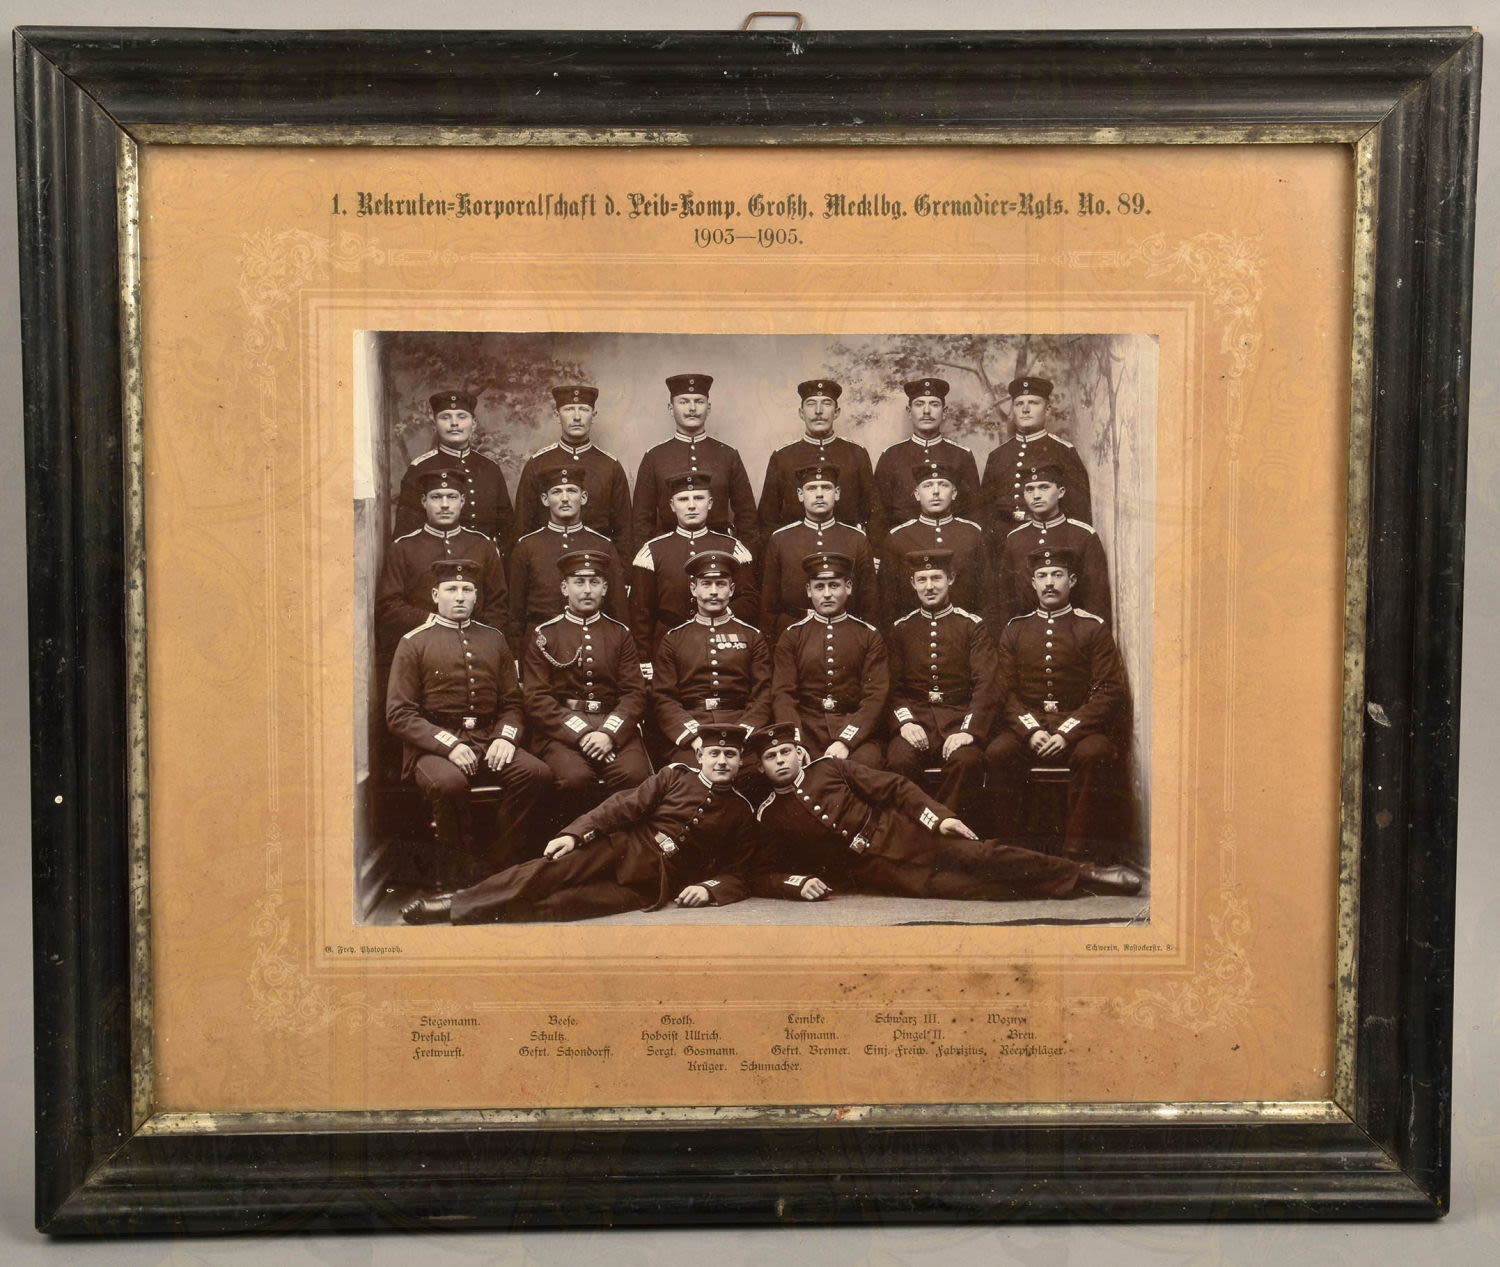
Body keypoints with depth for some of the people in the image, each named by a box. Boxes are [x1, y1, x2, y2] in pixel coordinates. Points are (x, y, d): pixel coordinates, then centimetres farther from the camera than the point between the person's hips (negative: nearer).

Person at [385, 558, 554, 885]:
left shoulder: (493, 639, 15)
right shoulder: (413, 643, 2)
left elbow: (511, 702, 17)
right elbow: (398, 714, -5)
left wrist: (505, 737, -6)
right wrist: (449, 744, -18)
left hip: (489, 741, 4)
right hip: (433, 745, -4)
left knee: (537, 773, -24)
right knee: (449, 782, -37)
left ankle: (496, 863, -11)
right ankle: (458, 867, -11)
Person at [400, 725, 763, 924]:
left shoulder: (741, 812, 10)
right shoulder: (675, 775, 9)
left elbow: (736, 872, 8)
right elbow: (625, 805, 0)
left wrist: (708, 889, -14)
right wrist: (575, 832, -13)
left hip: (655, 883, -1)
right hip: (624, 849, 2)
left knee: (574, 901, -27)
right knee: (553, 869, -26)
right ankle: (461, 901, -27)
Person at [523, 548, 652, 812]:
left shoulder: (620, 634, 14)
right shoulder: (543, 636, 8)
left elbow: (635, 693, 6)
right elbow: (536, 698, 0)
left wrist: (609, 733, -13)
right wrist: (581, 733, -13)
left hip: (614, 727, 2)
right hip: (561, 728, -1)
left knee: (635, 775, -29)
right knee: (575, 777, -32)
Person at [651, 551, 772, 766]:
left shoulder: (752, 637, 15)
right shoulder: (672, 640, 15)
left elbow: (763, 696, 8)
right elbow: (663, 698, 7)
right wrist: (694, 737, -9)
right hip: (689, 731, 0)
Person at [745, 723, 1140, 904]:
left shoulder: (829, 768, 4)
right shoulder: (767, 817, 4)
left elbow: (894, 787, 2)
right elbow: (761, 875, 4)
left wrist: (939, 816, -11)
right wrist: (798, 882, -17)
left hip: (897, 834, 1)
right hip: (869, 870, -1)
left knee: (980, 856, -18)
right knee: (939, 886, -24)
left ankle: (1082, 874, -12)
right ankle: (1062, 889, -21)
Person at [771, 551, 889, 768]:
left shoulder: (869, 636, 9)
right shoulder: (792, 636, 11)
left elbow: (876, 696, 1)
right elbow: (782, 695, 3)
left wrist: (846, 741, -14)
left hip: (854, 730, 0)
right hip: (805, 731, 0)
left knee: (867, 762, -31)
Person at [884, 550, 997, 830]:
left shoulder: (972, 626, 6)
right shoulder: (900, 629, 12)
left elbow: (985, 686, -3)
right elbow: (893, 686, 8)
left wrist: (969, 730, -18)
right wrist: (904, 722, -12)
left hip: (959, 716, -1)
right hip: (916, 716, 1)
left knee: (966, 760, -33)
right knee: (899, 760, -30)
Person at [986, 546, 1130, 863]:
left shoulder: (1093, 628, 5)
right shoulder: (1014, 630, 12)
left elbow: (1109, 692, -3)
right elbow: (1005, 691, 5)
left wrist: (1066, 733, -16)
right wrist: (1032, 730, -14)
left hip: (1079, 723, -2)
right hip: (1028, 722, 2)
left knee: (1094, 753, -34)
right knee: (997, 752, -29)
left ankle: (1078, 853, -24)